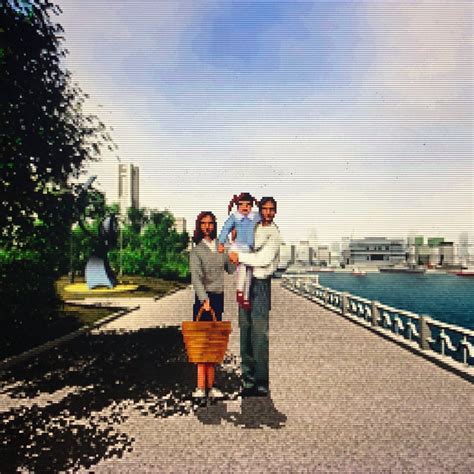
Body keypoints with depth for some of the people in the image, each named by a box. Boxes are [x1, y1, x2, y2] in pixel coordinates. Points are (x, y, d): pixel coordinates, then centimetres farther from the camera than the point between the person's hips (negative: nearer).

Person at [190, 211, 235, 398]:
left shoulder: (220, 246, 11)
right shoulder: (196, 250, -3)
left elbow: (231, 269, 11)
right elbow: (196, 277, -13)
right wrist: (204, 299, -26)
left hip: (219, 297, 5)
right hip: (204, 298, -5)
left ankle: (210, 386, 17)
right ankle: (201, 387, 3)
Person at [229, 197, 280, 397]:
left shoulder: (274, 234, -6)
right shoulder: (254, 227, 13)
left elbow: (263, 259, -18)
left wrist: (239, 256, -13)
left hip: (261, 284, -6)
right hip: (246, 282, 7)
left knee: (260, 335, -5)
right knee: (245, 332, 10)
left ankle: (262, 384, 4)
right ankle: (248, 379, 21)